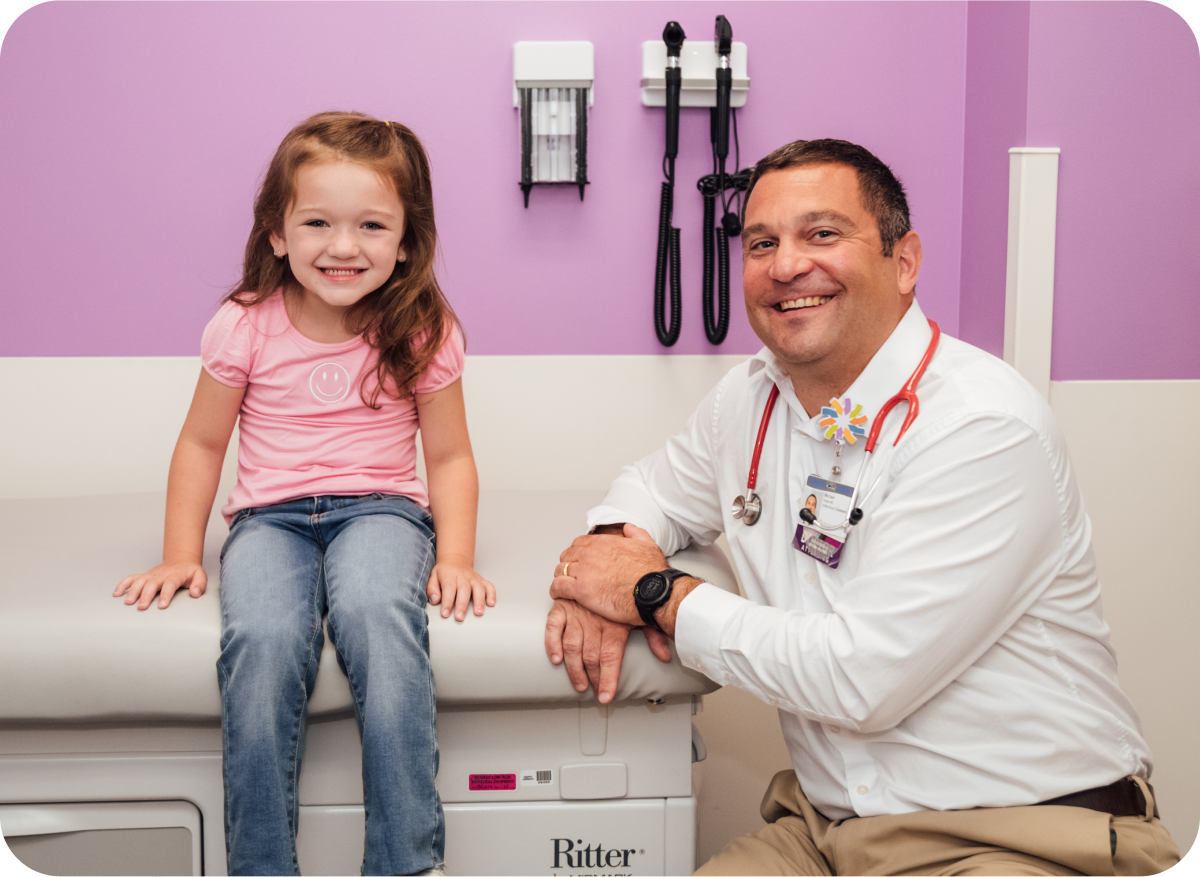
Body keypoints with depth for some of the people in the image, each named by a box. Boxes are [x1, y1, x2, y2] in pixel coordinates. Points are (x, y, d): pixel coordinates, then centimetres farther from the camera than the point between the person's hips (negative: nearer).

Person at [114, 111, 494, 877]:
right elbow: (202, 443, 9)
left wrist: (455, 559, -10)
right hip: (271, 516, 1)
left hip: (380, 507, -1)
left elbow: (450, 456, 4)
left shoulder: (422, 332, -1)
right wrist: (181, 554, 2)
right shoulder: (246, 326, -1)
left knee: (377, 613, -35)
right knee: (262, 640, -31)